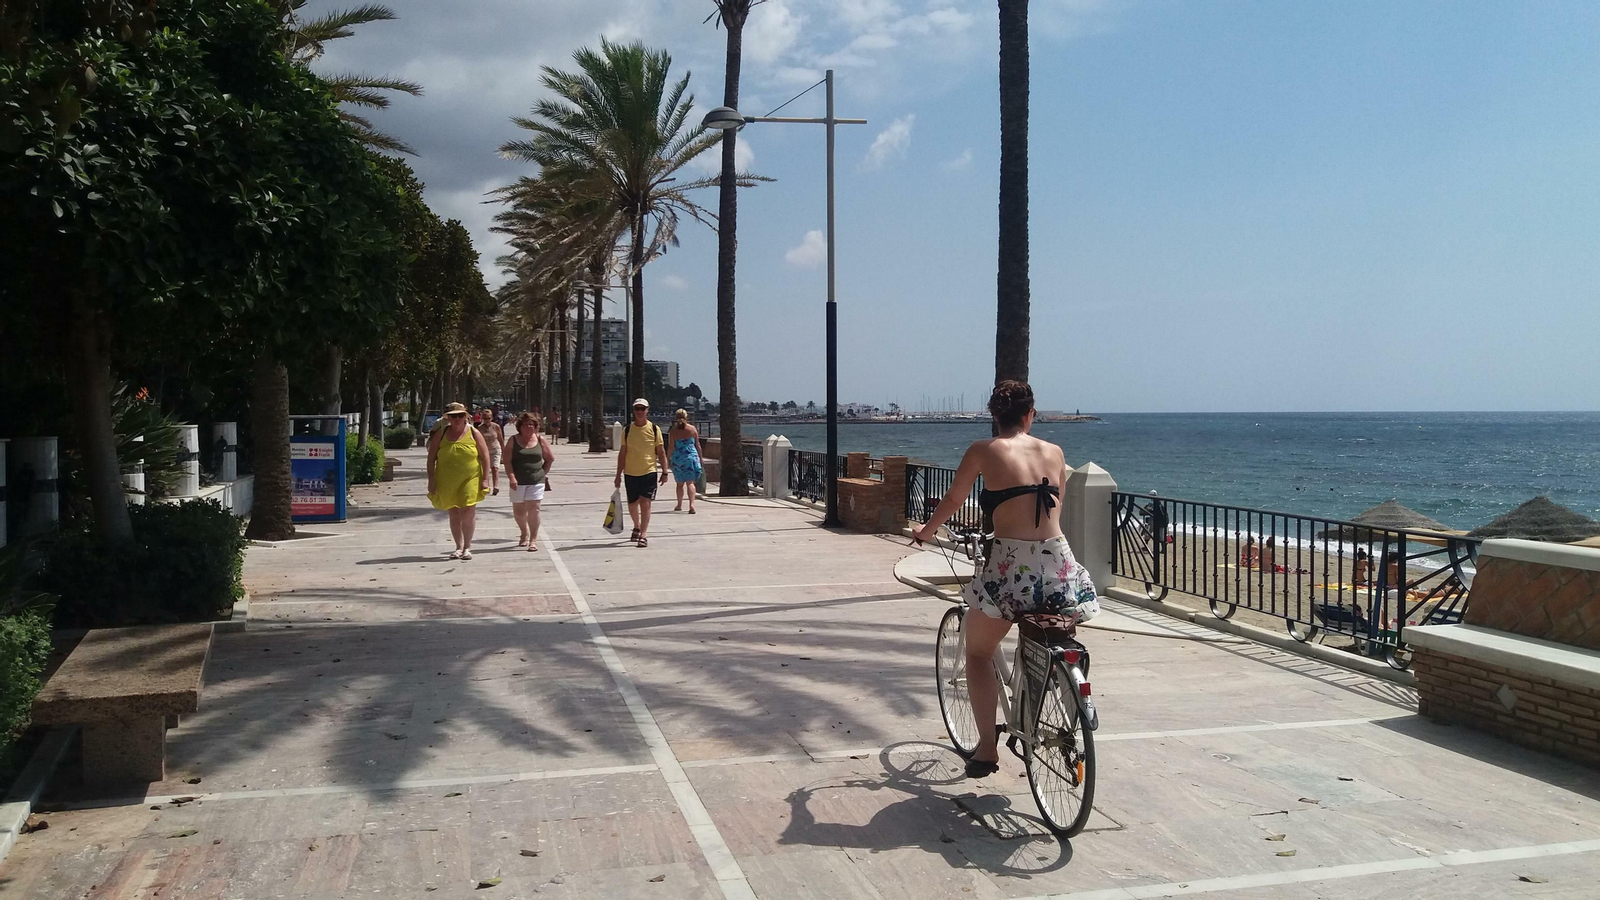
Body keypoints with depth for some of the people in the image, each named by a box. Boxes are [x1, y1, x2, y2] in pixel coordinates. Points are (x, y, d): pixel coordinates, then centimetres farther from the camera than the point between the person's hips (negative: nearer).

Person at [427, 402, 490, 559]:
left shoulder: (474, 433, 0)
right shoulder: (441, 434, 3)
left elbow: (485, 457, 0)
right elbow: (431, 458, 5)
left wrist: (485, 479, -6)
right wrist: (431, 480, -1)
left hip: (470, 479, -2)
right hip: (447, 481, 2)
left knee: (468, 512, -9)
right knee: (454, 514, 8)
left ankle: (467, 547, 6)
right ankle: (459, 547, 20)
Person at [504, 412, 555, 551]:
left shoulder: (540, 439, 4)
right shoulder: (513, 440, 1)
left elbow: (550, 458, 12)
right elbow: (507, 460, -5)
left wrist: (543, 473, 6)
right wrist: (511, 477, -15)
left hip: (536, 481, -1)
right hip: (518, 482, 1)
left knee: (534, 509, -9)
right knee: (518, 511, 10)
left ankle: (533, 540, -6)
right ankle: (524, 533, 36)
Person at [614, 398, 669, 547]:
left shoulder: (654, 429, -1)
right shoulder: (627, 430, 3)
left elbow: (661, 452, 4)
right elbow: (622, 453, 7)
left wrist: (664, 472, 1)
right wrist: (618, 475, 5)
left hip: (649, 472, -2)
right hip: (630, 473, 2)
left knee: (645, 503, -12)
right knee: (632, 505, 11)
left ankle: (642, 535, -8)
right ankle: (637, 527, 38)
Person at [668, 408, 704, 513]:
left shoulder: (673, 430, -3)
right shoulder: (693, 429, 1)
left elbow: (671, 447, -4)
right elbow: (698, 445, 5)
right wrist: (700, 458, 14)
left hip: (677, 458, 0)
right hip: (691, 456, 0)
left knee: (680, 484, 14)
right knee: (690, 482, -2)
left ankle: (679, 506, 24)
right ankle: (692, 504, -19)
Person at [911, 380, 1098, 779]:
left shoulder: (983, 451, 2)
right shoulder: (1054, 452, 11)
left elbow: (952, 500, 15)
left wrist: (926, 531, 34)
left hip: (1011, 567, -3)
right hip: (1060, 567, 3)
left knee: (978, 651, 19)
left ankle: (987, 747, 14)